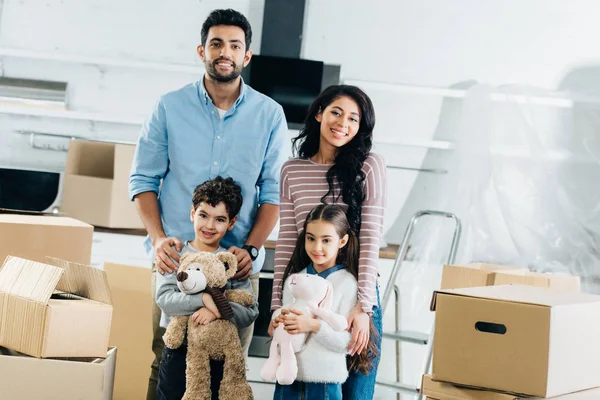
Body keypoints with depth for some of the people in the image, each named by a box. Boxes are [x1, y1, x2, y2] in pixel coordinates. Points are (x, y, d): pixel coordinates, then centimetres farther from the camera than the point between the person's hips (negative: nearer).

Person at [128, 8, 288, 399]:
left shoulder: (270, 115, 2)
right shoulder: (170, 107, 3)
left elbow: (274, 192, 2)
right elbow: (143, 179, 5)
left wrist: (251, 249, -12)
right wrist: (158, 238, -10)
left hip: (239, 264, 0)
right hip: (177, 258, 0)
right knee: (166, 360, 4)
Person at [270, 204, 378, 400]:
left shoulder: (347, 282, -6)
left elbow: (345, 341, -10)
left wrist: (314, 326, -24)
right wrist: (278, 319, -10)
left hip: (325, 380, -4)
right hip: (287, 376, 4)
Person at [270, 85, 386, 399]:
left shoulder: (369, 166, -1)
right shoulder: (292, 171, 6)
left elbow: (371, 238, -7)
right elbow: (285, 242, 5)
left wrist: (363, 306, -14)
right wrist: (278, 306, 0)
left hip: (356, 294, -2)